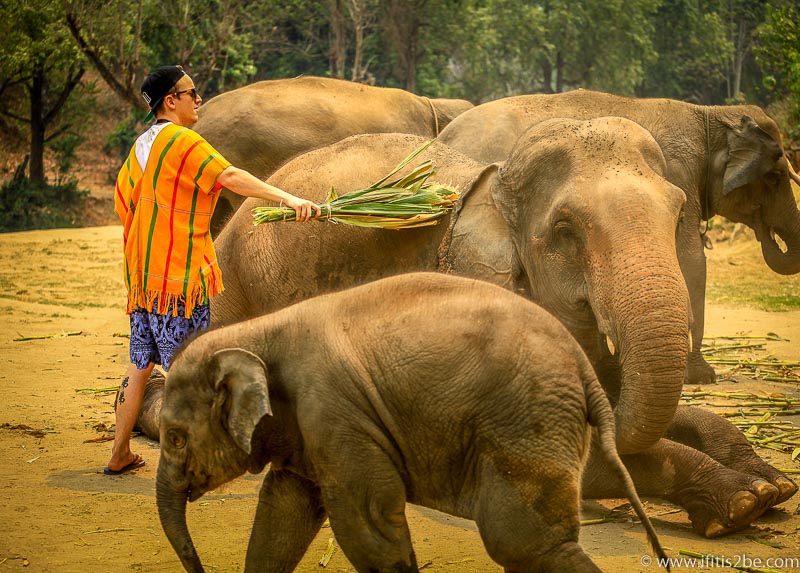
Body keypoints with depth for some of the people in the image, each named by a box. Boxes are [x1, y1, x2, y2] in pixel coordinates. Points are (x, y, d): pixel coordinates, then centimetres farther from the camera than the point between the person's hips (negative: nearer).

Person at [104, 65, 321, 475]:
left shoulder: (142, 145, 14)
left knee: (140, 365, 14)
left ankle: (120, 454, 18)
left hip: (142, 272, 8)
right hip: (180, 274, -8)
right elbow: (230, 177, -26)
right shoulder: (181, 141, -13)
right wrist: (287, 198, -33)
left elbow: (123, 202, 22)